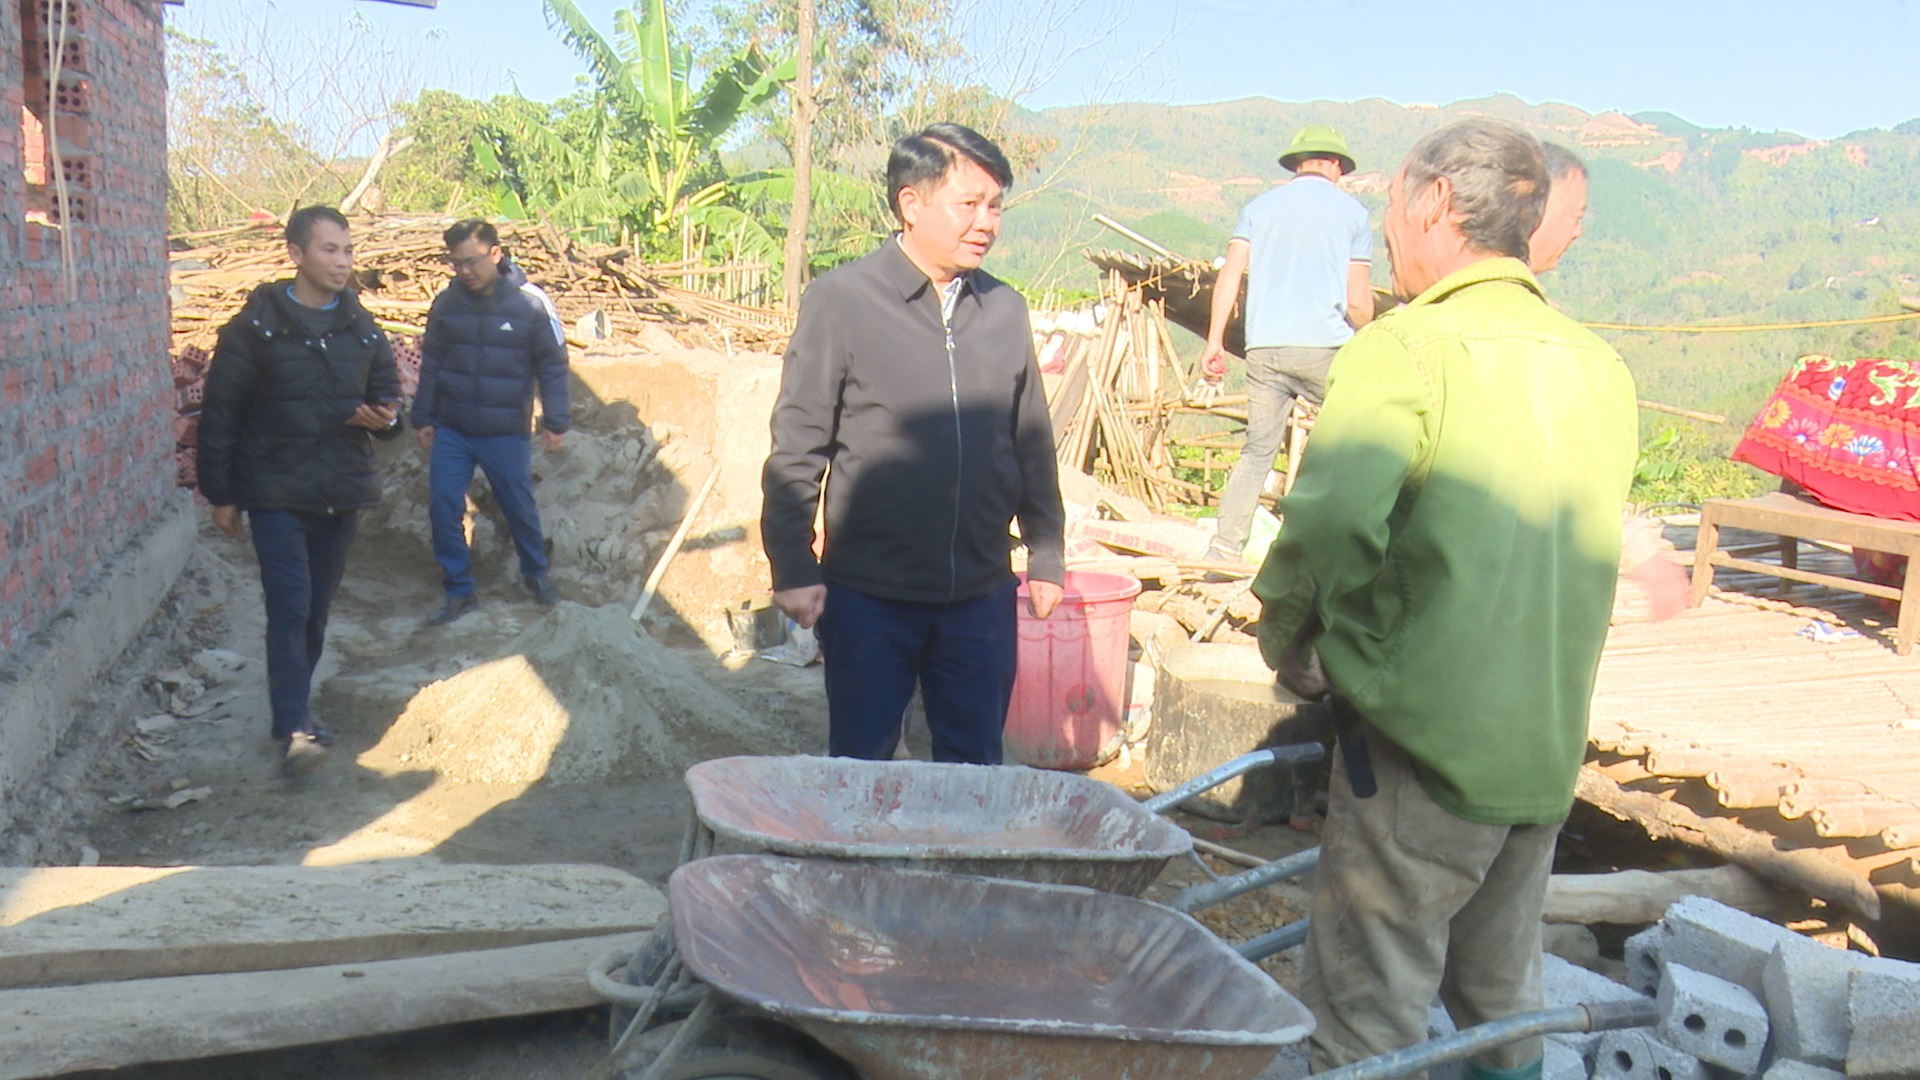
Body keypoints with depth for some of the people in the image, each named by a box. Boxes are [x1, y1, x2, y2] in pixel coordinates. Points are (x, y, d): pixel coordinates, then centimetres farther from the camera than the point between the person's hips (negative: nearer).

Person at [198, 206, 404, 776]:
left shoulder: (362, 328, 7)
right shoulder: (256, 326, -6)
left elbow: (388, 396, 15)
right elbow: (220, 412, -4)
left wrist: (384, 417, -10)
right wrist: (220, 493, -5)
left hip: (341, 492, 4)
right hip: (276, 493, -4)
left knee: (317, 610, 12)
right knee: (290, 606, -12)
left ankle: (294, 707, 27)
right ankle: (294, 728, -9)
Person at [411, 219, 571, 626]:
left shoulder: (531, 303, -11)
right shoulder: (446, 302, -2)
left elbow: (553, 366, -5)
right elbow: (431, 364, 8)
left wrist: (555, 422, -7)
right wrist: (424, 418, 8)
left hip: (507, 432, -2)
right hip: (451, 431, 2)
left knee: (519, 508, 11)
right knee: (443, 508, -1)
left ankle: (536, 573, 35)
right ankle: (458, 591, 13)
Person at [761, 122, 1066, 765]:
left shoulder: (1006, 310, 6)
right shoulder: (841, 302, -7)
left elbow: (1032, 443, 14)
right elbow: (796, 449, -6)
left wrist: (1046, 554, 15)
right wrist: (793, 566, -9)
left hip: (981, 595, 4)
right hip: (868, 596, -3)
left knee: (976, 773, 14)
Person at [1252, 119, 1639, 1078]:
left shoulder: (1412, 345, -15)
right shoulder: (1599, 368, 9)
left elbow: (1332, 518, -29)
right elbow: (1577, 546, 15)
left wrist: (1287, 639, -12)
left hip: (1423, 743, -7)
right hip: (1551, 746, 8)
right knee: (1503, 1002, 23)